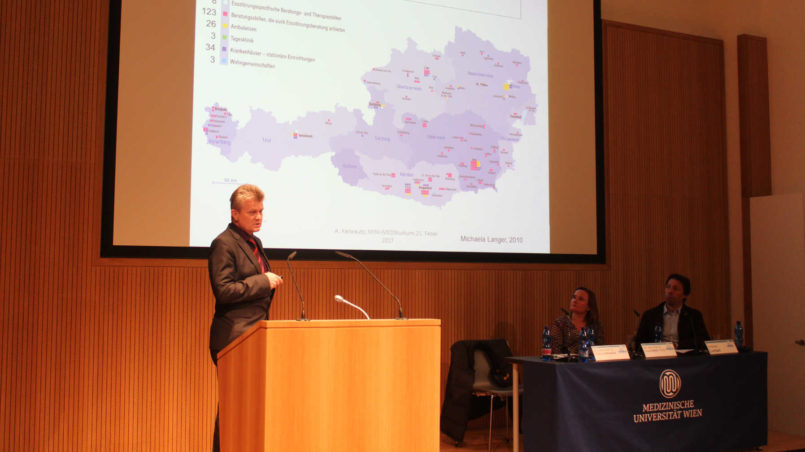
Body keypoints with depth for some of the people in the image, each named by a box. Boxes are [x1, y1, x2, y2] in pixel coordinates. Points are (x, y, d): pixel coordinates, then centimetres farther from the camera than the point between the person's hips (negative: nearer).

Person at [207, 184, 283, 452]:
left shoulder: (255, 243, 18)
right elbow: (223, 291, -18)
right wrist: (263, 282, -15)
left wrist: (270, 283, 11)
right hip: (234, 336, -8)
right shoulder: (224, 243, -9)